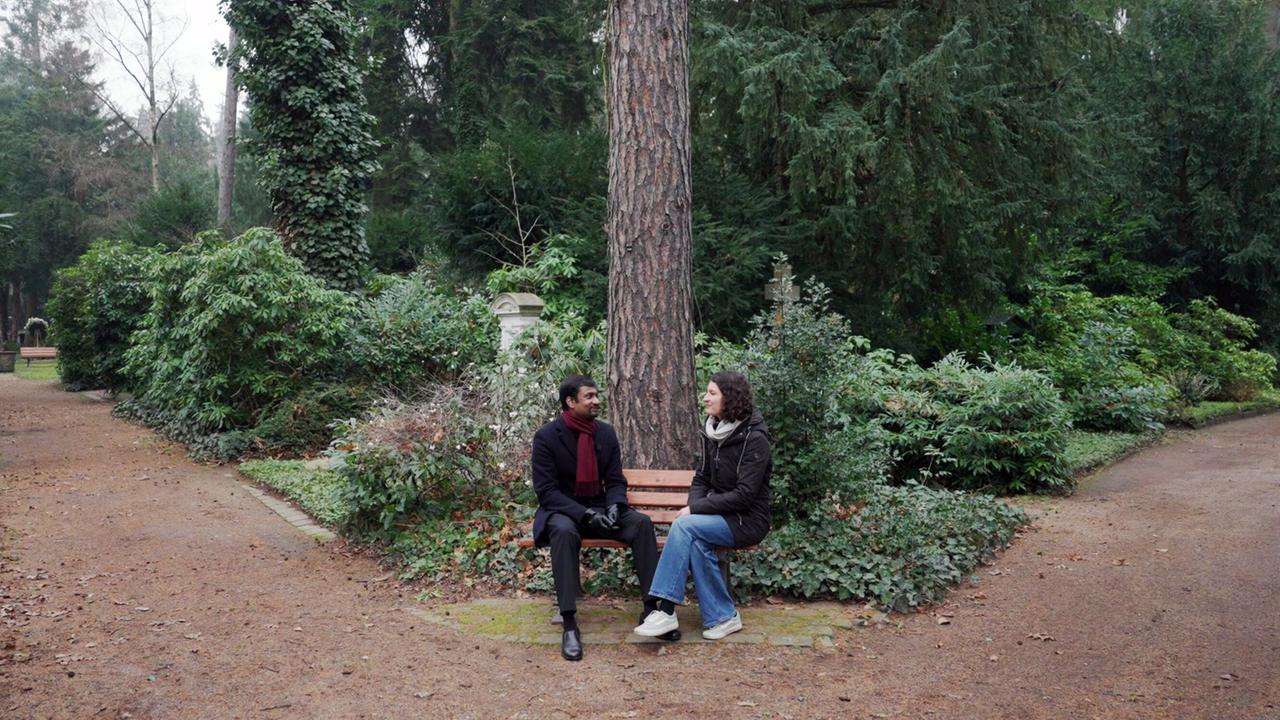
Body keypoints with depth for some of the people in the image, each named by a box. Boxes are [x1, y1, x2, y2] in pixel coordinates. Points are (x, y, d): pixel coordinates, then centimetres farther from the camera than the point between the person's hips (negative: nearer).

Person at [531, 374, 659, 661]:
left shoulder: (606, 433, 3)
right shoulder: (546, 436, -11)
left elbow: (616, 481, 6)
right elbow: (546, 490, -14)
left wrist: (614, 507, -17)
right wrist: (585, 514, -26)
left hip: (599, 509, 4)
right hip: (561, 511, -4)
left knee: (642, 522, -23)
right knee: (564, 530, -39)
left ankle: (651, 607, -22)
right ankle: (569, 623, -39)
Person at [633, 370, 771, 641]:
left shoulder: (754, 438, -15)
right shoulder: (712, 432, 7)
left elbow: (744, 494, -20)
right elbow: (701, 478, 12)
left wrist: (696, 509, -22)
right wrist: (693, 506, -9)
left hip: (748, 519, -6)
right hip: (719, 514, 6)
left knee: (684, 526, -27)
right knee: (695, 541, -28)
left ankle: (666, 611, -26)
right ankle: (723, 617, -16)